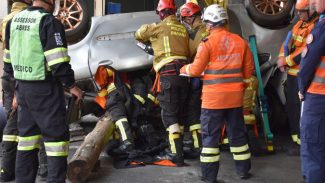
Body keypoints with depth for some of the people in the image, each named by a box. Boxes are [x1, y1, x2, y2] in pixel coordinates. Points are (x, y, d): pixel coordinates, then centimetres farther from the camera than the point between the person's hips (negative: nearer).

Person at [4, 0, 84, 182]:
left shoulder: (14, 20, 11)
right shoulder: (49, 22, -15)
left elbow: (9, 59, 16)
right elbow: (58, 62, -20)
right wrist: (72, 86, -9)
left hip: (22, 87, 8)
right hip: (44, 89, -8)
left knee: (27, 134, 16)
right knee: (56, 134, 1)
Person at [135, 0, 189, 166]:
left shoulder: (160, 27, 0)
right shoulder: (183, 29, 16)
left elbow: (139, 34, 13)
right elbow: (188, 51, 12)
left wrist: (149, 41, 35)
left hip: (168, 73, -6)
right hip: (183, 73, 6)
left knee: (169, 114, -5)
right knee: (179, 113, 14)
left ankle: (177, 155, -9)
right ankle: (176, 148, 23)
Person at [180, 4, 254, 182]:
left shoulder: (208, 42, -11)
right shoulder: (240, 41, 3)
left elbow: (196, 70, -9)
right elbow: (248, 70, 9)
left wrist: (184, 69, 11)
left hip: (213, 97, -4)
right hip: (235, 96, 5)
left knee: (210, 135, 4)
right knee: (237, 133, 17)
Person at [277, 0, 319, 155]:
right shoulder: (300, 23, 13)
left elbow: (305, 51, -23)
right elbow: (287, 42, 13)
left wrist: (286, 61, -14)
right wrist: (281, 59, -2)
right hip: (292, 73, 9)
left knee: (300, 109, -5)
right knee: (291, 106, 17)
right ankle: (296, 139, 30)